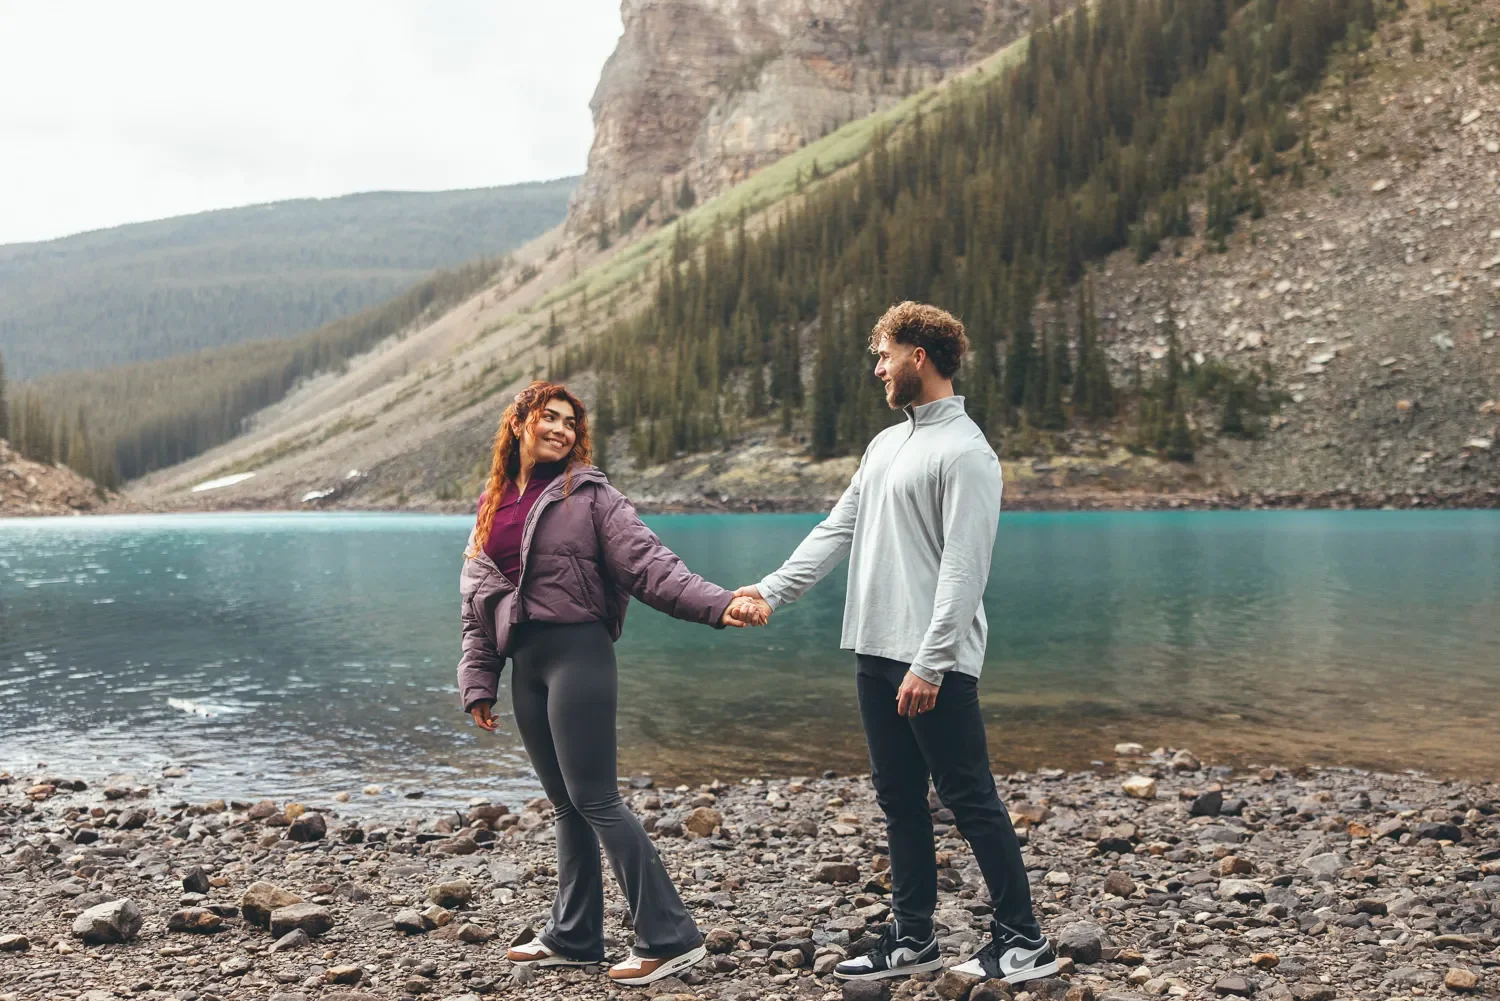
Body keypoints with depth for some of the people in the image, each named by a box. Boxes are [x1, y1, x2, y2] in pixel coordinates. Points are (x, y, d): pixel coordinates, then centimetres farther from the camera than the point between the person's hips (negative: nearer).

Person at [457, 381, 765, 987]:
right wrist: (478, 683, 11)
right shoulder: (493, 504, 16)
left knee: (594, 799, -9)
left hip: (578, 652, -6)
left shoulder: (589, 494, 0)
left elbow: (648, 563, -10)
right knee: (565, 803, 12)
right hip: (526, 664, 6)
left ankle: (669, 937, -5)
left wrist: (718, 605, -23)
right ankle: (573, 937, 21)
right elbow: (477, 602, 17)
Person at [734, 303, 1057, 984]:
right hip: (874, 652, 9)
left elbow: (963, 570, -18)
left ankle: (1022, 940, 8)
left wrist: (929, 665, -22)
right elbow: (838, 531, 18)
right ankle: (912, 939, 22)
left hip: (934, 662, -9)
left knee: (970, 799, -3)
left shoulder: (964, 451, -12)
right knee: (899, 799, 13)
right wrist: (771, 591, 8)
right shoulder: (886, 444, 17)